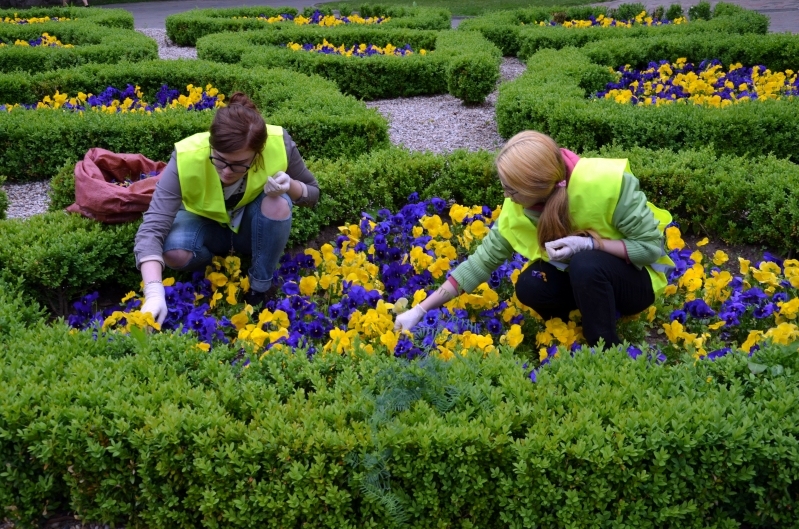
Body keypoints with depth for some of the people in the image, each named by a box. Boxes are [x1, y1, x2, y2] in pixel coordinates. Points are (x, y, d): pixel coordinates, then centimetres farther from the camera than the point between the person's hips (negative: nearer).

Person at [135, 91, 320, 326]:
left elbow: (313, 192, -11)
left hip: (252, 226, 1)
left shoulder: (278, 144, -30)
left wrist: (290, 186, -34)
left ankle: (261, 284, -9)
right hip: (205, 222, -1)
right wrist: (154, 293, -52)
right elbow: (152, 229, -39)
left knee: (278, 203, -33)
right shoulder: (187, 158, -35)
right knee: (175, 252, -33)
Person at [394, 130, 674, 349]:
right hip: (580, 276, 4)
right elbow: (483, 260, -12)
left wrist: (589, 244, -35)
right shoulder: (517, 208, -17)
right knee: (530, 286, -24)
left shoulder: (605, 183, -31)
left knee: (586, 264, -35)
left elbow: (652, 245, -21)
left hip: (636, 277, -4)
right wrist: (421, 309, -15)